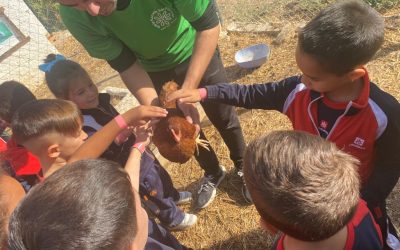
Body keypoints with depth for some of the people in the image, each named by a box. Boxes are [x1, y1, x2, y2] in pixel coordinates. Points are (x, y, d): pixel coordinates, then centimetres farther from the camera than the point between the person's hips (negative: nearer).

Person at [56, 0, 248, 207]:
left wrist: (189, 91, -38)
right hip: (151, 69, 3)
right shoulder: (75, 17, -30)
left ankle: (243, 166, 42)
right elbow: (126, 66, -20)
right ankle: (212, 174, 44)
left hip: (194, 51, -2)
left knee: (223, 116, 11)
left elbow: (209, 25, -30)